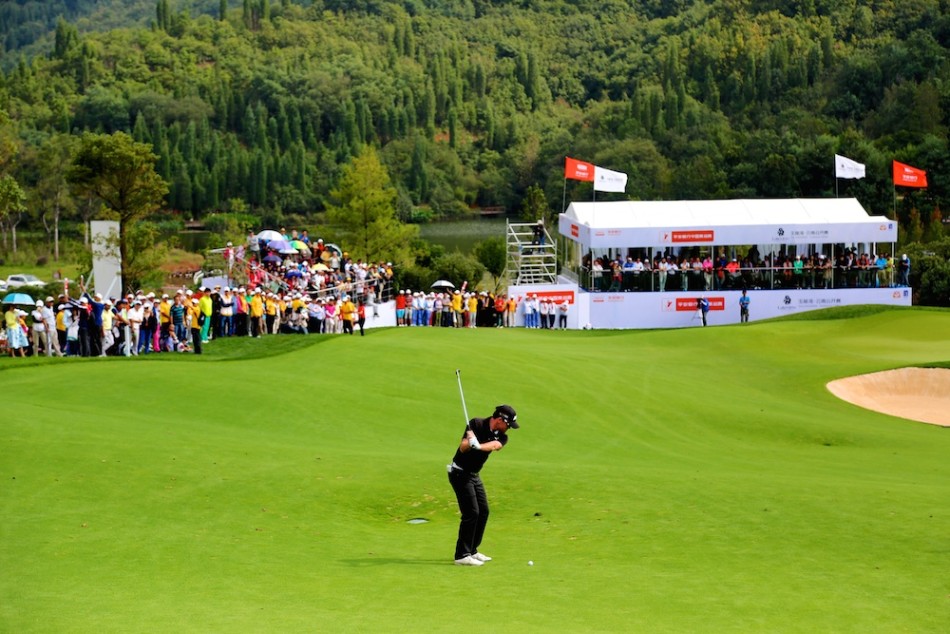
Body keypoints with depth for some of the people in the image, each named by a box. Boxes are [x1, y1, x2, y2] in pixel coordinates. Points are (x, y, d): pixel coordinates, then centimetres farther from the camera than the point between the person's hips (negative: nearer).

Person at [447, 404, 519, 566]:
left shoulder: (501, 436, 0)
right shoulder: (476, 424, -16)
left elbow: (495, 446, -24)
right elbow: (463, 448, -23)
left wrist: (478, 446, -45)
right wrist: (470, 443, -46)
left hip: (474, 474, 8)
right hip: (460, 473, -8)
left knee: (483, 511, 9)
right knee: (471, 512, -14)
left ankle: (472, 551, 21)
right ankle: (462, 555, -12)